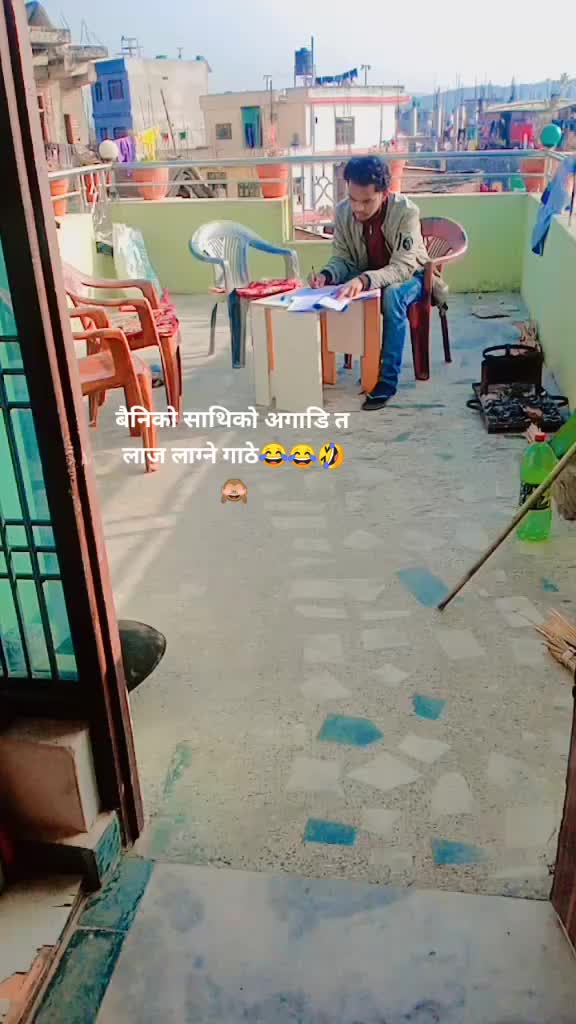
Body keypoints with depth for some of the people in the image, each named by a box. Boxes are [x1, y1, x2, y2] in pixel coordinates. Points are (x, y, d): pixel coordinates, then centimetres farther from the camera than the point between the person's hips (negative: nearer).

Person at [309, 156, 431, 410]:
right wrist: (327, 275, -30)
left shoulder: (406, 212, -28)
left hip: (408, 276, -4)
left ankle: (387, 379, -30)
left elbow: (402, 268, -34)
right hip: (365, 276, 4)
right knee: (327, 289, -24)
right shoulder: (343, 211, -14)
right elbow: (342, 258, -6)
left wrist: (365, 280, -52)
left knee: (392, 295, -38)